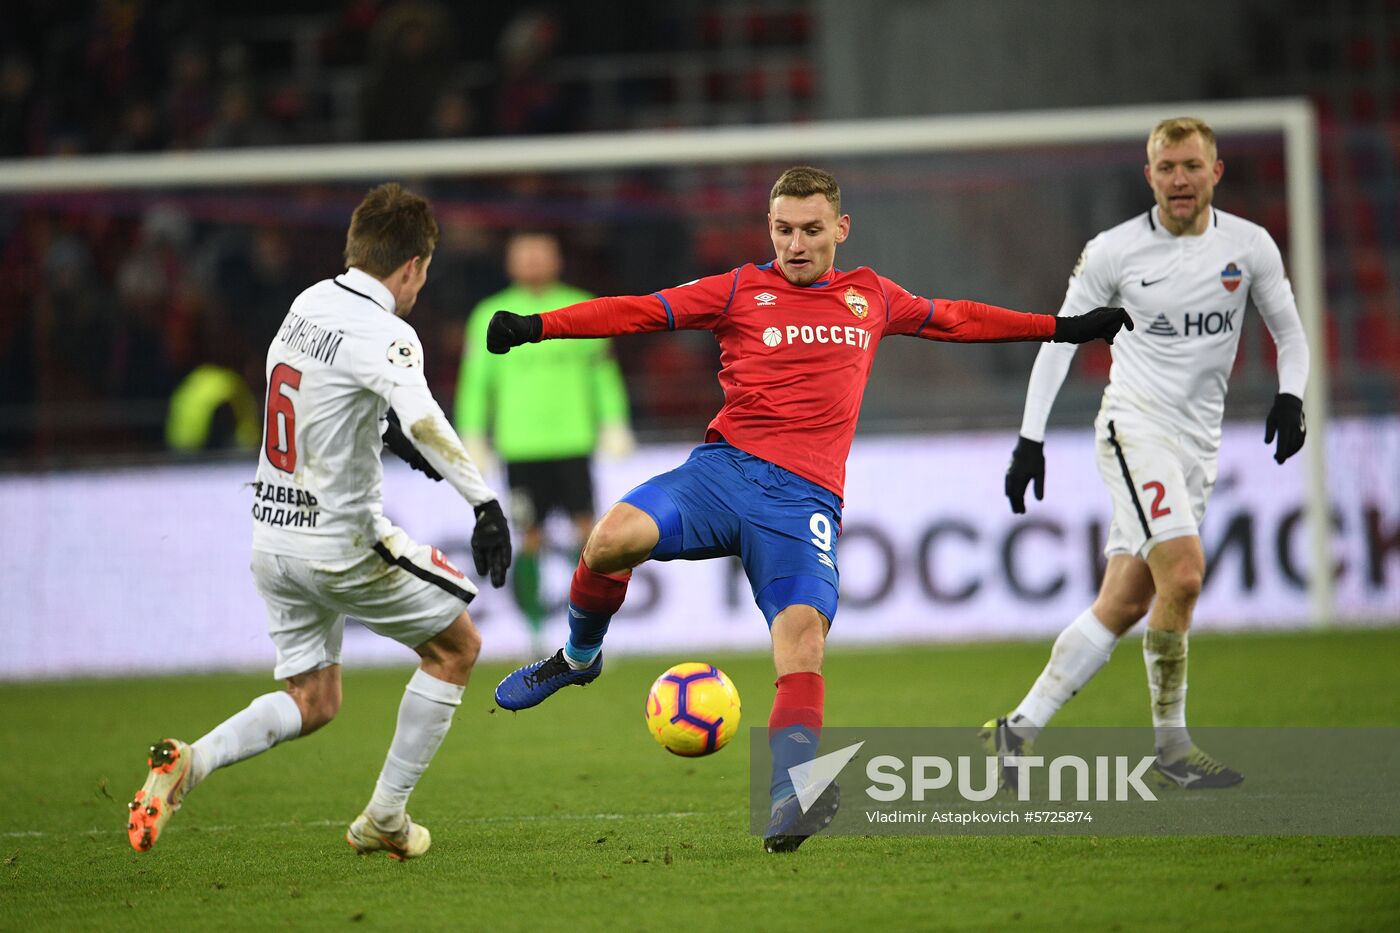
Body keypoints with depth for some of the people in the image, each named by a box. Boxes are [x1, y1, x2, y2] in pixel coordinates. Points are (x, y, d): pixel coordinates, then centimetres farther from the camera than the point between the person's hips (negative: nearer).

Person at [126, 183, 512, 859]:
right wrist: (484, 502, -42)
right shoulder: (384, 334, -19)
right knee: (456, 646, 13)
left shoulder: (308, 304, 6)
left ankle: (189, 761, -9)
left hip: (273, 536, 7)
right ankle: (385, 818, 13)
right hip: (344, 543, -7)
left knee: (311, 703, 17)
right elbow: (422, 422, -37)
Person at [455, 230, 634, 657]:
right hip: (521, 445, 0)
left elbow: (603, 370, 13)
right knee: (530, 539, -1)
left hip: (574, 441, 0)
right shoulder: (490, 317, 5)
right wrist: (472, 437, 3)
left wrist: (614, 425, 7)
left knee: (586, 528, -8)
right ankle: (535, 630, 8)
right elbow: (474, 380, 8)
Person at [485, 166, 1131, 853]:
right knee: (612, 538, -27)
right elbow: (638, 311, 3)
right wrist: (536, 327, -9)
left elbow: (955, 319, 33)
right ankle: (579, 656, 4)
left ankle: (788, 799, -31)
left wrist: (1061, 328, 37)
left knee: (803, 628, -24)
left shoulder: (870, 298, 19)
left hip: (803, 496, 1)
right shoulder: (740, 291, 10)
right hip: (723, 467, -1)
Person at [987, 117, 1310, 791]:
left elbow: (1289, 332, 14)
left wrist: (1290, 397, -7)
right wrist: (1030, 440, -4)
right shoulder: (1114, 250, -5)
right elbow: (1061, 337, 2)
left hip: (1199, 441, 4)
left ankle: (1019, 729, 11)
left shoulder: (1249, 246, 3)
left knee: (1125, 604, 2)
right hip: (1135, 425, -4)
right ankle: (1171, 745, -12)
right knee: (1183, 574, -22)